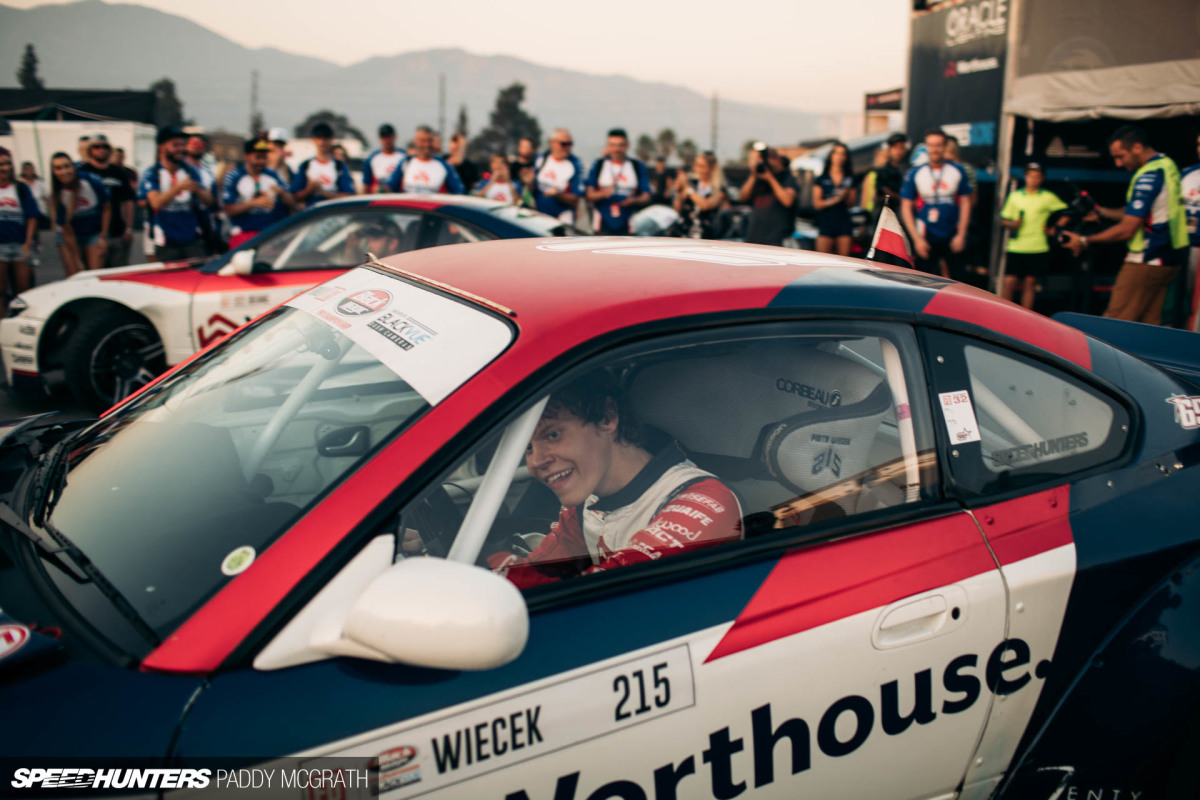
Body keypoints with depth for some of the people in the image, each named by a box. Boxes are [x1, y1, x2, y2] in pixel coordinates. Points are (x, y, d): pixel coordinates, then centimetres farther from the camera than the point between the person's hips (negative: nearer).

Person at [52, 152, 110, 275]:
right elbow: (66, 230, -13)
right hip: (71, 234, 0)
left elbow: (106, 208, -6)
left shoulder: (92, 181, -21)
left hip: (95, 232, 0)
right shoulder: (58, 195, -19)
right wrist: (77, 260, -12)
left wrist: (103, 237, -8)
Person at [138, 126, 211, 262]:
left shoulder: (190, 171, 8)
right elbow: (156, 203, -17)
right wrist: (178, 187, -29)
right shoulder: (151, 173, -2)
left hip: (193, 240, 3)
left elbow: (209, 201, 5)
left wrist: (197, 190, -17)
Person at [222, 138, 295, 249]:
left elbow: (291, 202, 12)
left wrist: (281, 193, -10)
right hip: (245, 233, -3)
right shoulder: (233, 177, 3)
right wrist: (254, 203, -14)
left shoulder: (272, 174, 13)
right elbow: (229, 210, -4)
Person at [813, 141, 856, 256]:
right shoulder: (821, 179, 7)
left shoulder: (849, 179, 13)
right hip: (826, 222, -2)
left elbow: (851, 203, 11)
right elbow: (817, 203, 1)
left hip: (844, 222, 2)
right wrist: (834, 200, -12)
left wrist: (846, 195, -10)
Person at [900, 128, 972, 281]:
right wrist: (916, 239, -6)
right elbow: (906, 207, 0)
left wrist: (961, 235, -1)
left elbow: (965, 203, 6)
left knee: (959, 278, 1)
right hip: (926, 236, -1)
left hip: (953, 235, 1)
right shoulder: (915, 174, 1)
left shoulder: (958, 172, 4)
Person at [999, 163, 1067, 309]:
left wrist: (1053, 228, 0)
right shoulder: (1015, 196, 10)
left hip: (1037, 248, -1)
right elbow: (1003, 219, 13)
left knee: (1030, 283, 3)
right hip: (1015, 247, 1)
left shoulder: (1048, 198, 4)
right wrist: (1012, 224, -8)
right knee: (1009, 282, -5)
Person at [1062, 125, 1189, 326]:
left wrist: (1085, 241, -10)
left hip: (1148, 260, -10)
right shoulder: (1168, 164, 12)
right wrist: (1102, 212, 15)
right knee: (1148, 322, 10)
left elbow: (1127, 230, -20)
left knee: (1114, 325, -8)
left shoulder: (1148, 176, -18)